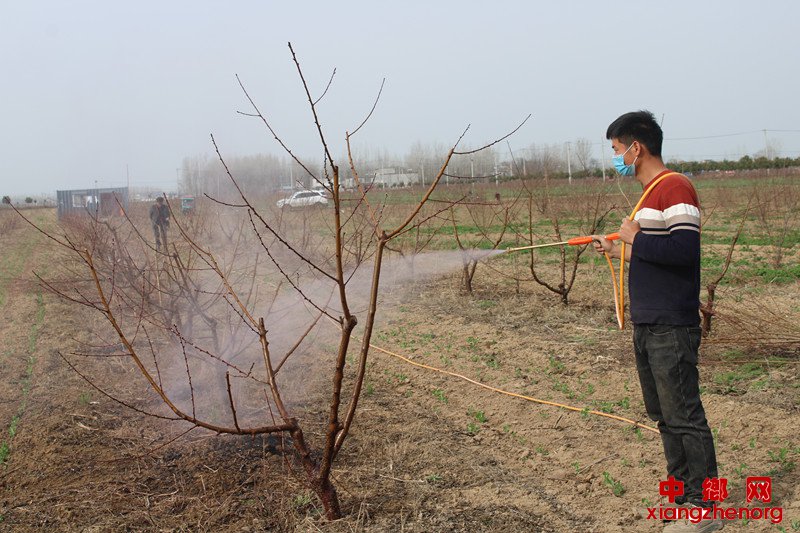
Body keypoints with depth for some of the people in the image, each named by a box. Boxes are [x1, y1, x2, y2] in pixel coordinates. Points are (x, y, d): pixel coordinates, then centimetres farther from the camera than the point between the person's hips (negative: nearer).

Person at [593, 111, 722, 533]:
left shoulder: (675, 188, -14)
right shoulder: (651, 194, 16)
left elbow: (684, 250, -25)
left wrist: (635, 238, -15)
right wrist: (617, 249, 23)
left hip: (671, 329, -10)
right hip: (648, 325, 10)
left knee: (684, 416, -3)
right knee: (663, 415, 16)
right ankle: (681, 492, 28)